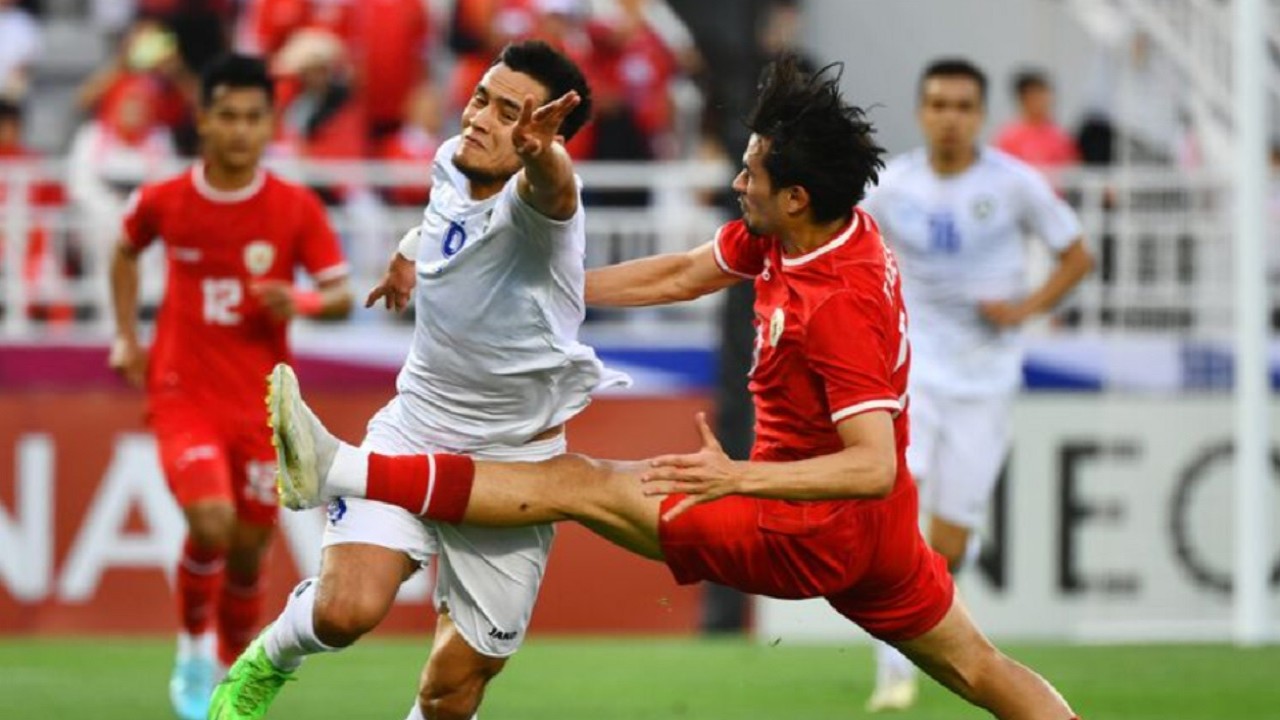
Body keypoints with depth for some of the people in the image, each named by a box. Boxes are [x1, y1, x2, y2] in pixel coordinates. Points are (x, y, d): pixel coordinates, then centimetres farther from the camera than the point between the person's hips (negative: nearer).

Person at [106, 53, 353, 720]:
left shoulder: (296, 208, -6)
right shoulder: (163, 201, -5)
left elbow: (342, 295, -1)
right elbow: (125, 252, 17)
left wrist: (303, 302, -22)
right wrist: (126, 337, 10)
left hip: (261, 402, 1)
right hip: (183, 393, -1)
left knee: (247, 552, 4)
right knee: (212, 525, -22)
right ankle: (193, 647, 5)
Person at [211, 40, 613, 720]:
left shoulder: (532, 203, -25)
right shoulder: (451, 161, -5)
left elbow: (551, 186, -53)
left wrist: (541, 150, -75)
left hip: (515, 461, -3)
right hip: (414, 428, 3)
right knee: (347, 610, -21)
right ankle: (270, 659, 11)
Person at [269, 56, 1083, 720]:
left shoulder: (842, 306, -27)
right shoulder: (780, 233, -2)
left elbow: (874, 466, -32)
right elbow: (683, 275, 12)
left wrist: (739, 478, -39)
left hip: (808, 532, -9)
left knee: (574, 482, -9)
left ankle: (342, 471, -13)